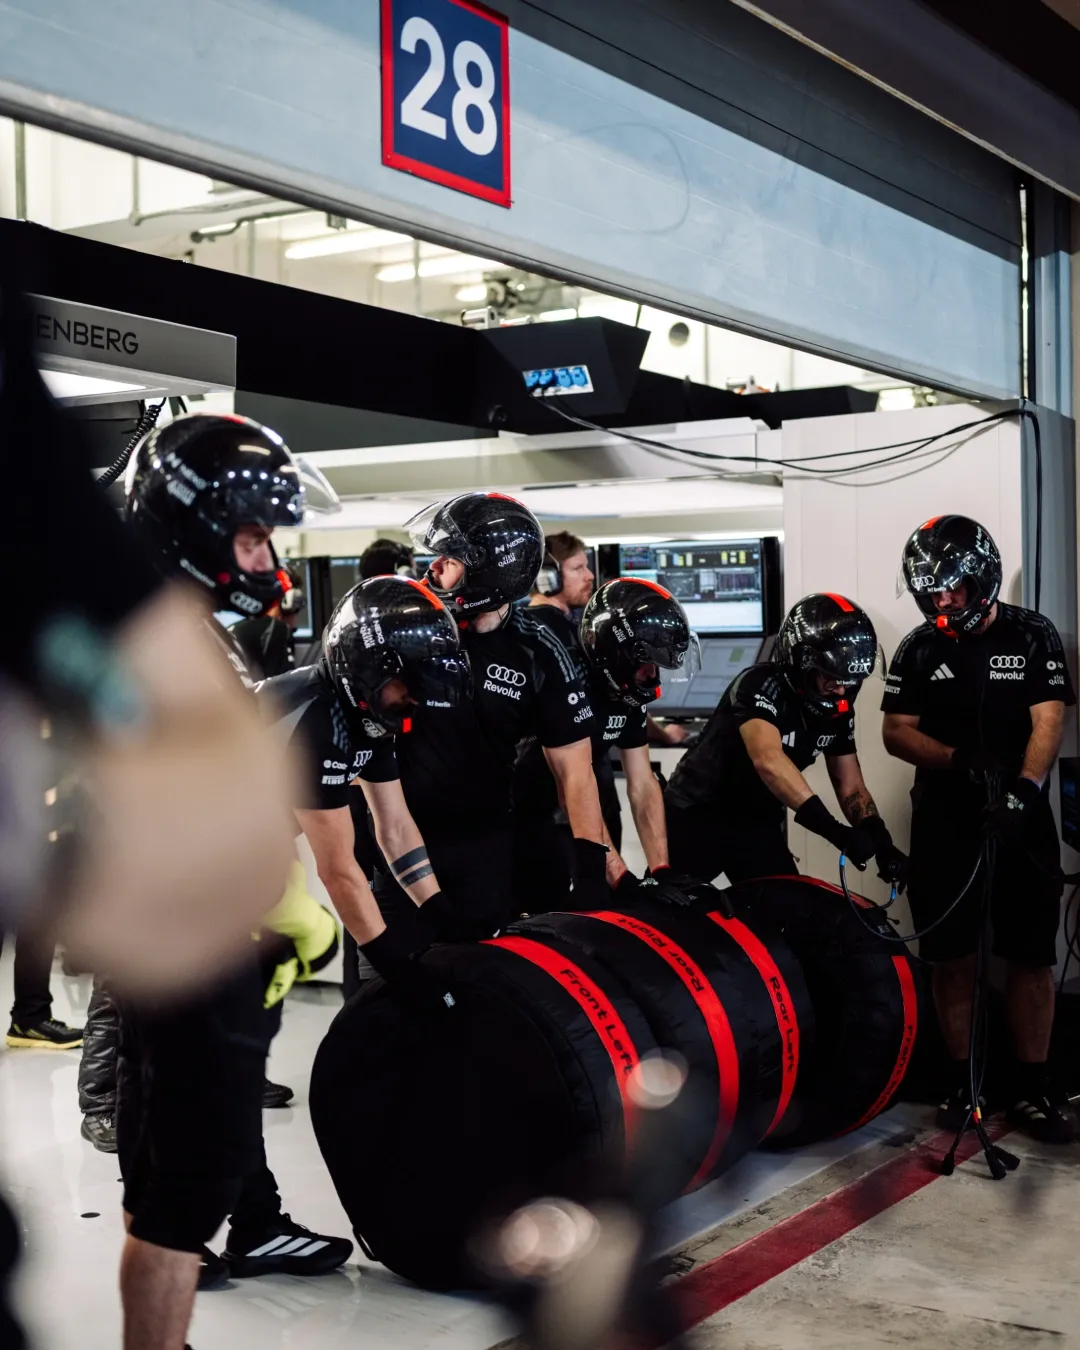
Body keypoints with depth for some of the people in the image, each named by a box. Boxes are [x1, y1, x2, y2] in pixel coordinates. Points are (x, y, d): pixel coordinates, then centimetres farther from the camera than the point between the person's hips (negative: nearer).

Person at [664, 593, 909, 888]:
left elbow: (850, 786, 0)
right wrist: (835, 830, -48)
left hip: (757, 822, 7)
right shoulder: (760, 685, -27)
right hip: (697, 815, -6)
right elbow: (768, 760, -43)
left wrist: (881, 841, -19)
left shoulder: (837, 709, -4)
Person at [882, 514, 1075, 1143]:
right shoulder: (920, 648, 4)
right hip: (945, 822, 2)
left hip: (1021, 820, -1)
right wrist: (959, 759, -19)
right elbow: (897, 732, -1)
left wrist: (1024, 789, -28)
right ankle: (963, 1078, 15)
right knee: (953, 956, 4)